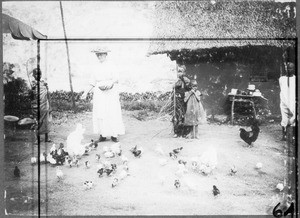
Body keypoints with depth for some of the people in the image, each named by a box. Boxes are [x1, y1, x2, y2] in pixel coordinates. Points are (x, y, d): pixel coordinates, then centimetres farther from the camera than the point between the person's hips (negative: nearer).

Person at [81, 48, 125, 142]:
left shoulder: (110, 66, 0)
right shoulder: (96, 67, 9)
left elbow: (116, 80, 1)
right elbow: (93, 82, 14)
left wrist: (110, 84, -19)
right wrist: (86, 92, 8)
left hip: (111, 92, -3)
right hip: (99, 93, 3)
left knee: (112, 113, -5)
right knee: (100, 114, -1)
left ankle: (114, 134, 1)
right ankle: (102, 134, 5)